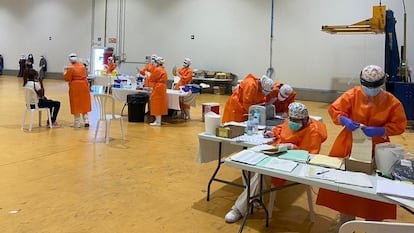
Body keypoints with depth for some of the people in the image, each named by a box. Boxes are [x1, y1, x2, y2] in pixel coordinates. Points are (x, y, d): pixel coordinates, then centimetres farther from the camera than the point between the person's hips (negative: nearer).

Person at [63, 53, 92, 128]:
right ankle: (86, 121, 13)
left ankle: (77, 123, 9)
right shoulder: (82, 66, 2)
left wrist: (65, 72, 7)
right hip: (83, 85, 5)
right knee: (84, 103, 15)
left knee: (76, 105, 4)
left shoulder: (71, 68, -14)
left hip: (75, 87, -5)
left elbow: (66, 78, -9)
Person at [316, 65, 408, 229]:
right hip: (349, 146, 1)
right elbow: (334, 109, -5)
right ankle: (345, 222, 32)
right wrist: (345, 120, -24)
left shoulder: (392, 102, -8)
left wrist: (379, 131, -21)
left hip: (376, 150, 0)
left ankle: (373, 223, 29)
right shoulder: (352, 95, -8)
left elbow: (399, 125, -5)